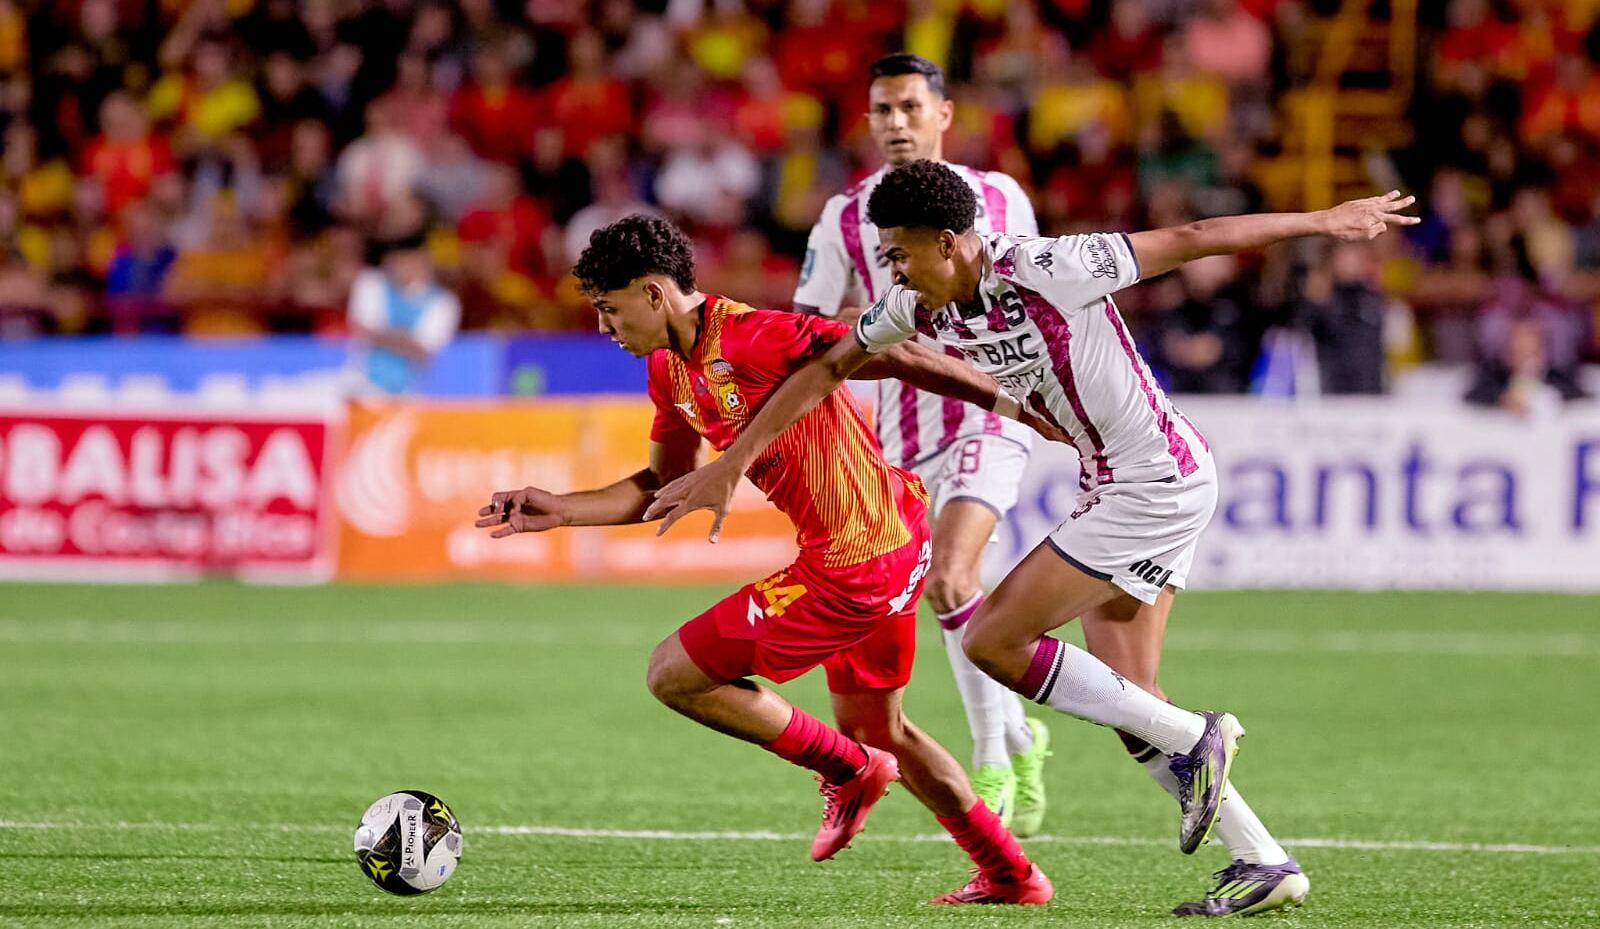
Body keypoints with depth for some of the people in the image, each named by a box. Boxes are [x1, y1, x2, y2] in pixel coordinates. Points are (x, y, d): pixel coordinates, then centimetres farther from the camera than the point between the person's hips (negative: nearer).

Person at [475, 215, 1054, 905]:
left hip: (853, 566, -10)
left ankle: (848, 771, 9)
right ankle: (1012, 875, 33)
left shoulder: (751, 338, -22)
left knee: (674, 675, -4)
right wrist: (558, 511, 8)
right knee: (877, 727, 26)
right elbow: (664, 486, 19)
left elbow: (894, 356, -22)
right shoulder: (670, 369, 7)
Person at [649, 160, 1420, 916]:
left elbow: (1188, 240, -15)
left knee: (994, 640, -10)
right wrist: (729, 464, 3)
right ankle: (1264, 863, 13)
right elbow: (824, 370, 8)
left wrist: (1322, 221, -8)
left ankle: (1193, 741, -4)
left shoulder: (1045, 271, -22)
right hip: (1112, 488, 9)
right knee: (1125, 702, 8)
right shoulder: (917, 305, 1)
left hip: (1155, 484, -9)